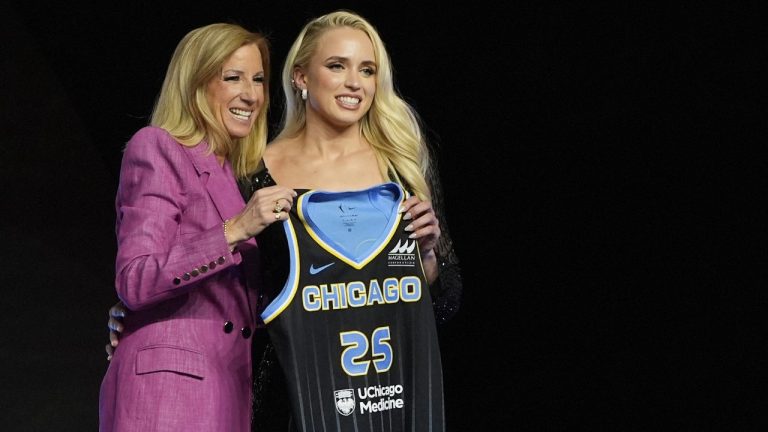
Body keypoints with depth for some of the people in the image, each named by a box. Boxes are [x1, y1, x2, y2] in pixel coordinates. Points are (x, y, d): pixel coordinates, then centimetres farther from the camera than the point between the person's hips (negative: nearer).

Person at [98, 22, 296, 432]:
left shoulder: (235, 173, 21)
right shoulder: (157, 148, -2)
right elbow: (134, 283, -14)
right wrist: (235, 230, -19)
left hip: (228, 389, 7)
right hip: (167, 386, -7)